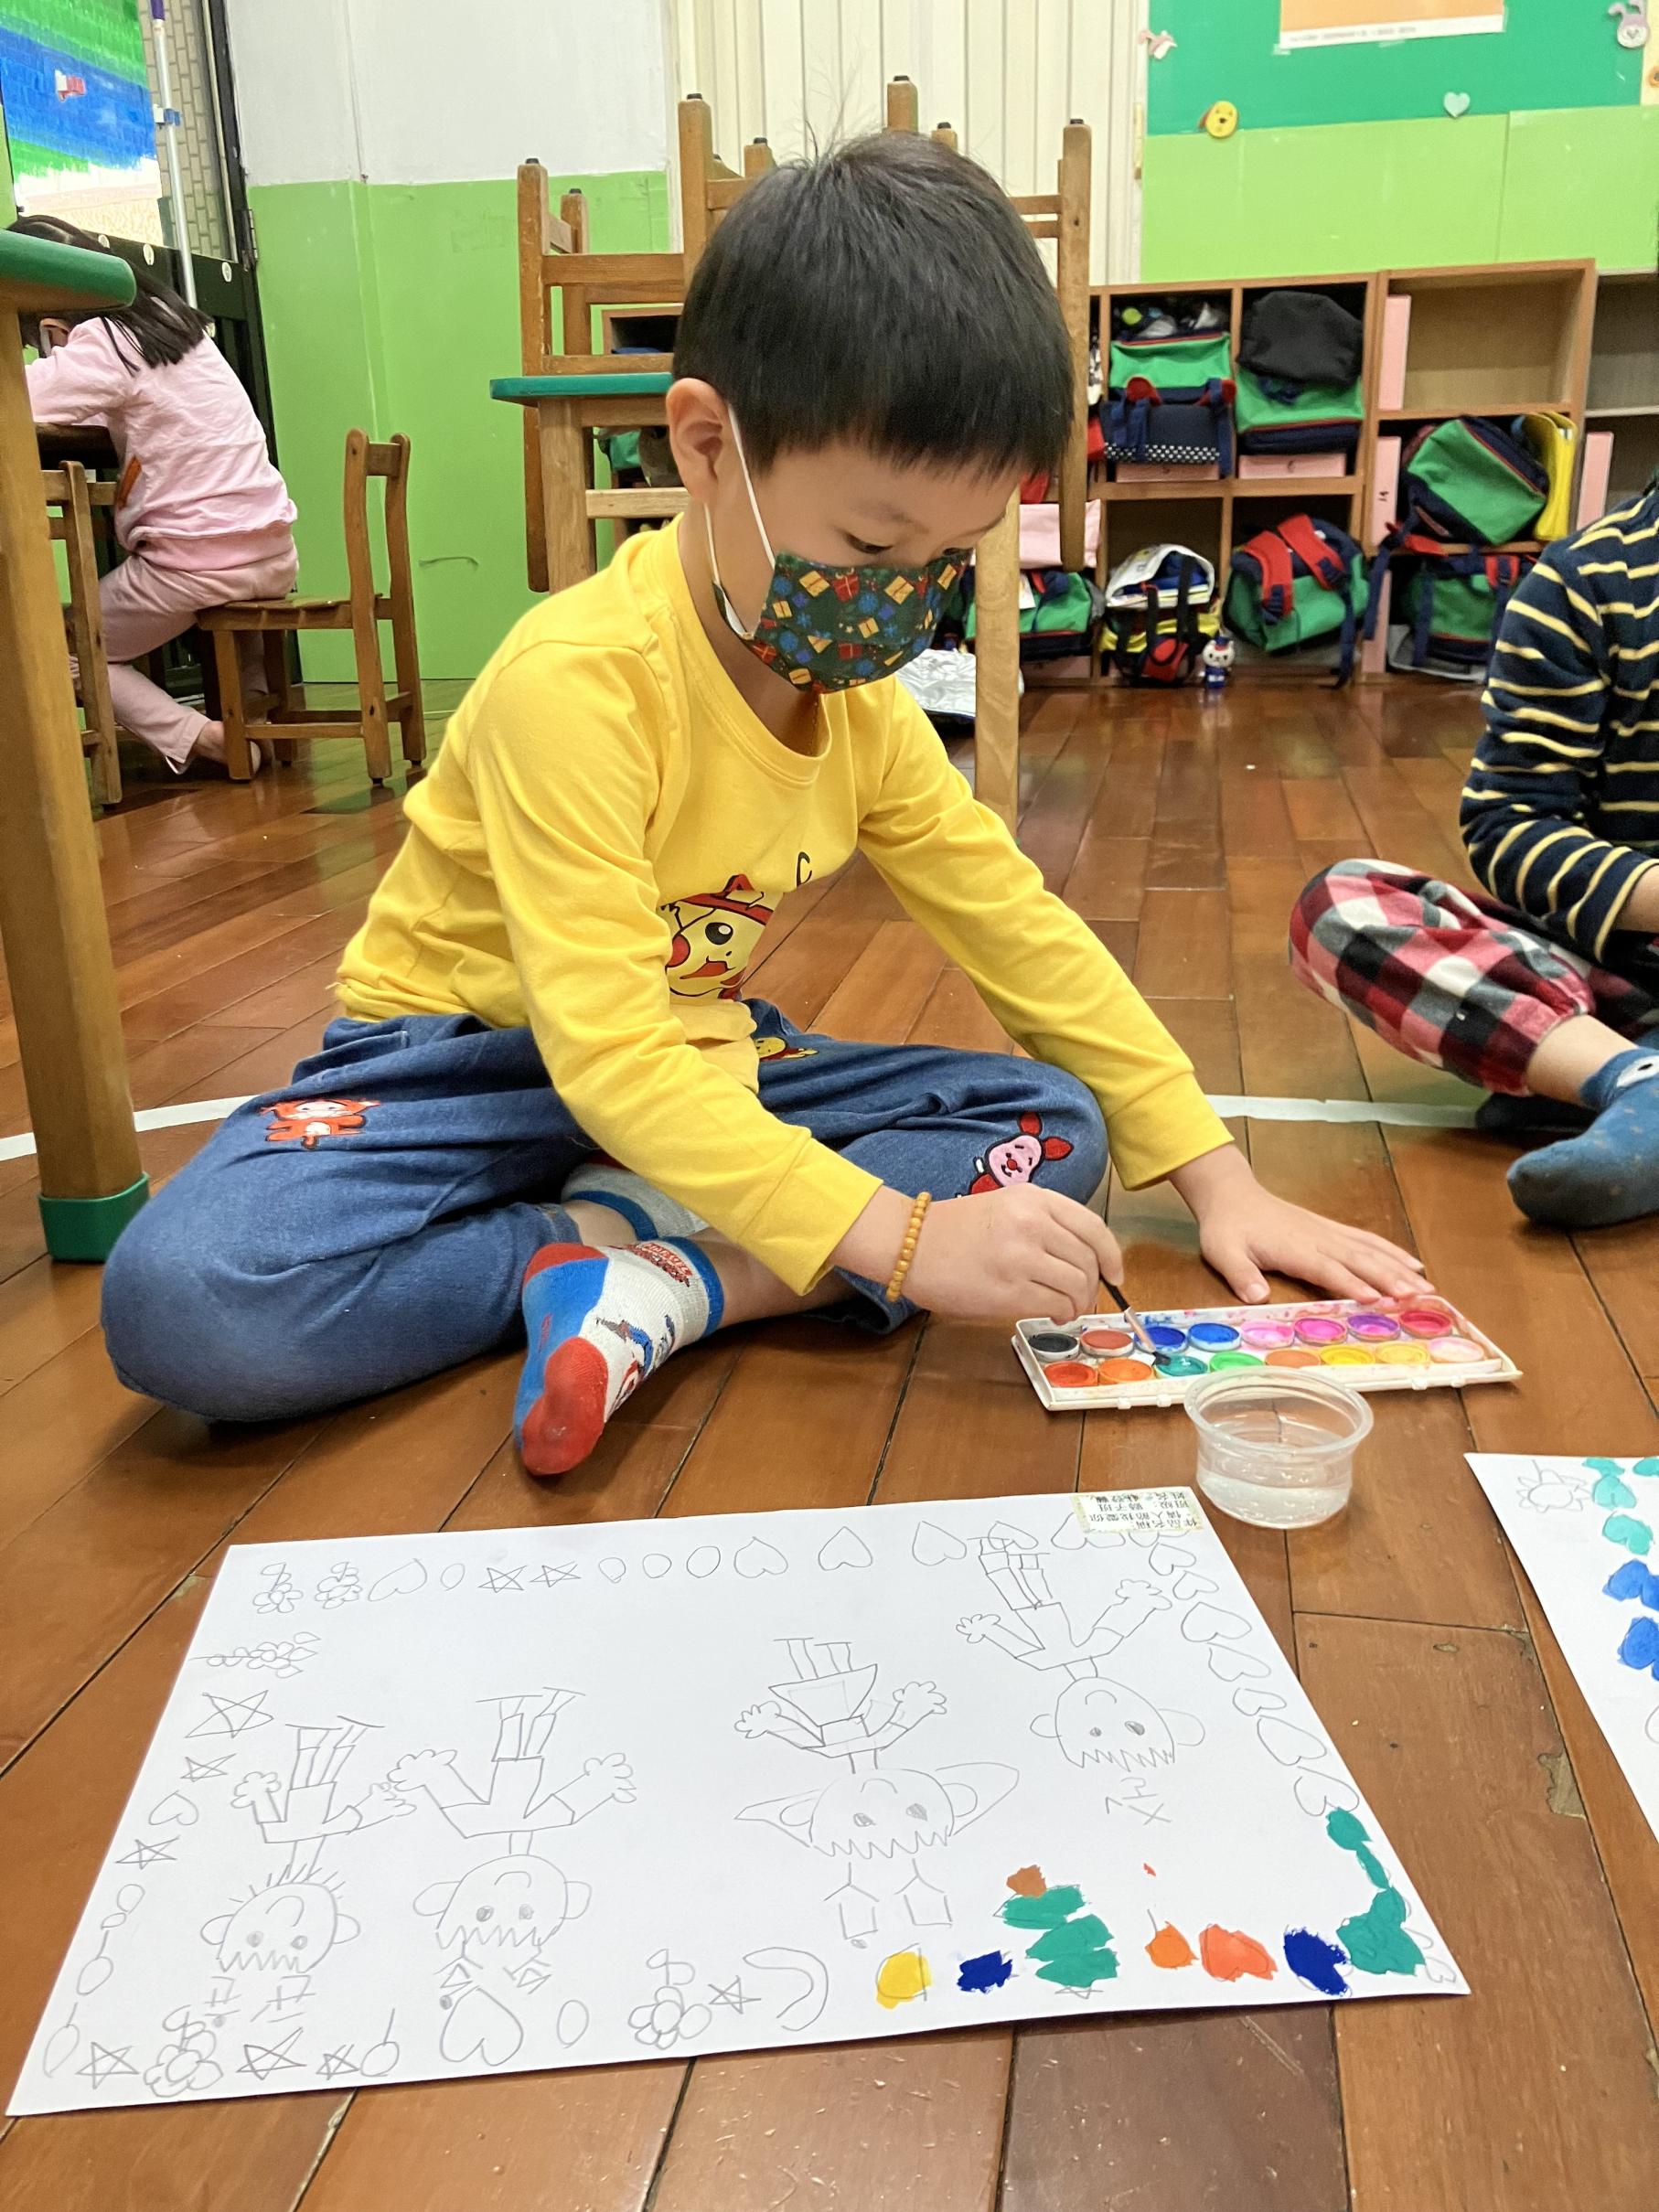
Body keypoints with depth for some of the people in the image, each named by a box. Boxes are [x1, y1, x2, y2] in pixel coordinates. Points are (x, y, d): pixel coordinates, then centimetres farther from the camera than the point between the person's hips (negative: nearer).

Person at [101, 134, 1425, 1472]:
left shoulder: (861, 701, -3)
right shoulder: (579, 682, -26)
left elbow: (1024, 929, 2)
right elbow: (605, 1050, -33)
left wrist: (1217, 1181, -2)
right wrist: (897, 1238, -38)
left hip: (695, 1064, 6)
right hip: (469, 1052, -5)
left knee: (1054, 1128, -11)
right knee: (181, 1299, -33)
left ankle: (642, 1269, -25)